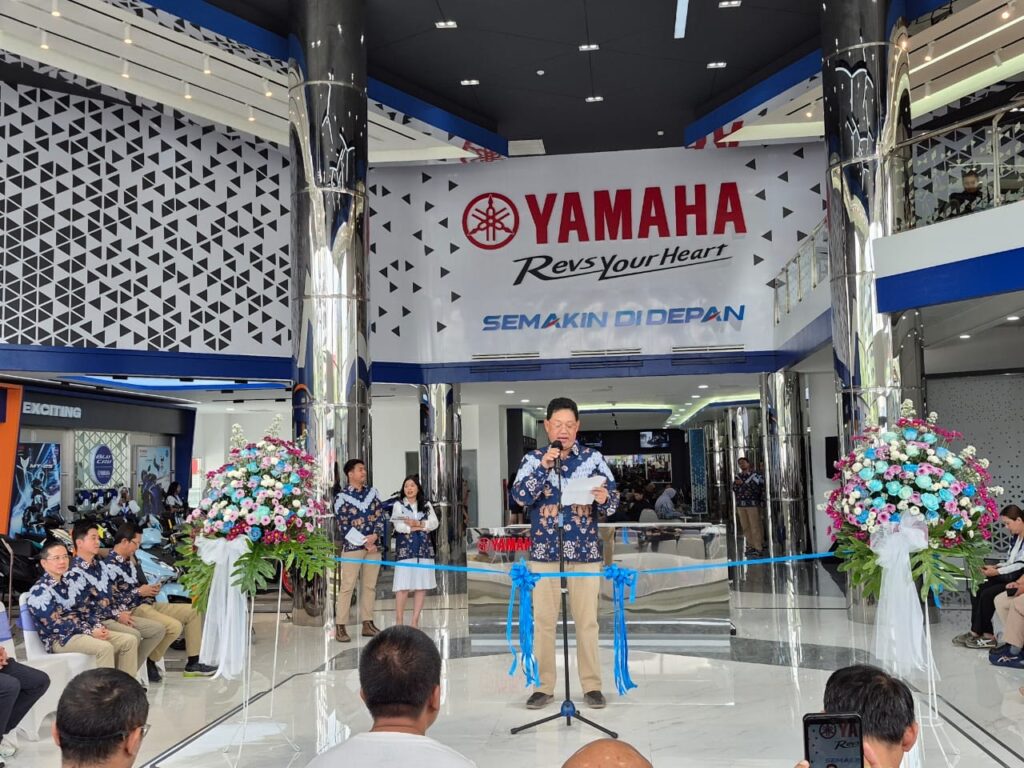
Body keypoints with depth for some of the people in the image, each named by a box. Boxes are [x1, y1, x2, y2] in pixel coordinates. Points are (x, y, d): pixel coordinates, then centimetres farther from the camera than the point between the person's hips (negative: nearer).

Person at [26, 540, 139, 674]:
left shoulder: (71, 581, 12)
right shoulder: (39, 591, -11)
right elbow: (55, 624, -17)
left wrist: (98, 627, -6)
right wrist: (90, 632, -19)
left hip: (81, 630, 8)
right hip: (59, 638, -8)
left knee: (130, 640, -7)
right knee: (104, 647, -32)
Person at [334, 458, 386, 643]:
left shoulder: (373, 493, 11)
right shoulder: (342, 497, -3)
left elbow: (380, 516, 6)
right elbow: (344, 525, -8)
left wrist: (374, 536, -11)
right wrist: (364, 543, -12)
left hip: (373, 545, 5)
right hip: (352, 546, -5)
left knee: (370, 586, 8)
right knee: (347, 587, -5)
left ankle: (368, 624, 15)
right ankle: (340, 627, -2)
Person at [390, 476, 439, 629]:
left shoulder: (426, 505, 14)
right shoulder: (398, 505, 5)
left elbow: (434, 523, 1)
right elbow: (399, 527, -9)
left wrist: (416, 523, -13)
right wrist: (423, 526, -4)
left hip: (424, 549, 3)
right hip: (405, 549, -3)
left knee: (422, 586, 2)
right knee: (403, 586, -8)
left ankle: (415, 622, 10)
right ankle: (399, 621, 1)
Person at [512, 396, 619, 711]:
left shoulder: (593, 458, 3)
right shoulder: (533, 460, 4)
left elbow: (612, 503, -2)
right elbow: (521, 496, -11)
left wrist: (604, 499, -25)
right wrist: (544, 467, -21)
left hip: (585, 551, 0)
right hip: (544, 552, 1)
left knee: (587, 620, 4)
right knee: (543, 620, 4)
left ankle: (592, 685, 13)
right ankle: (543, 686, 14)